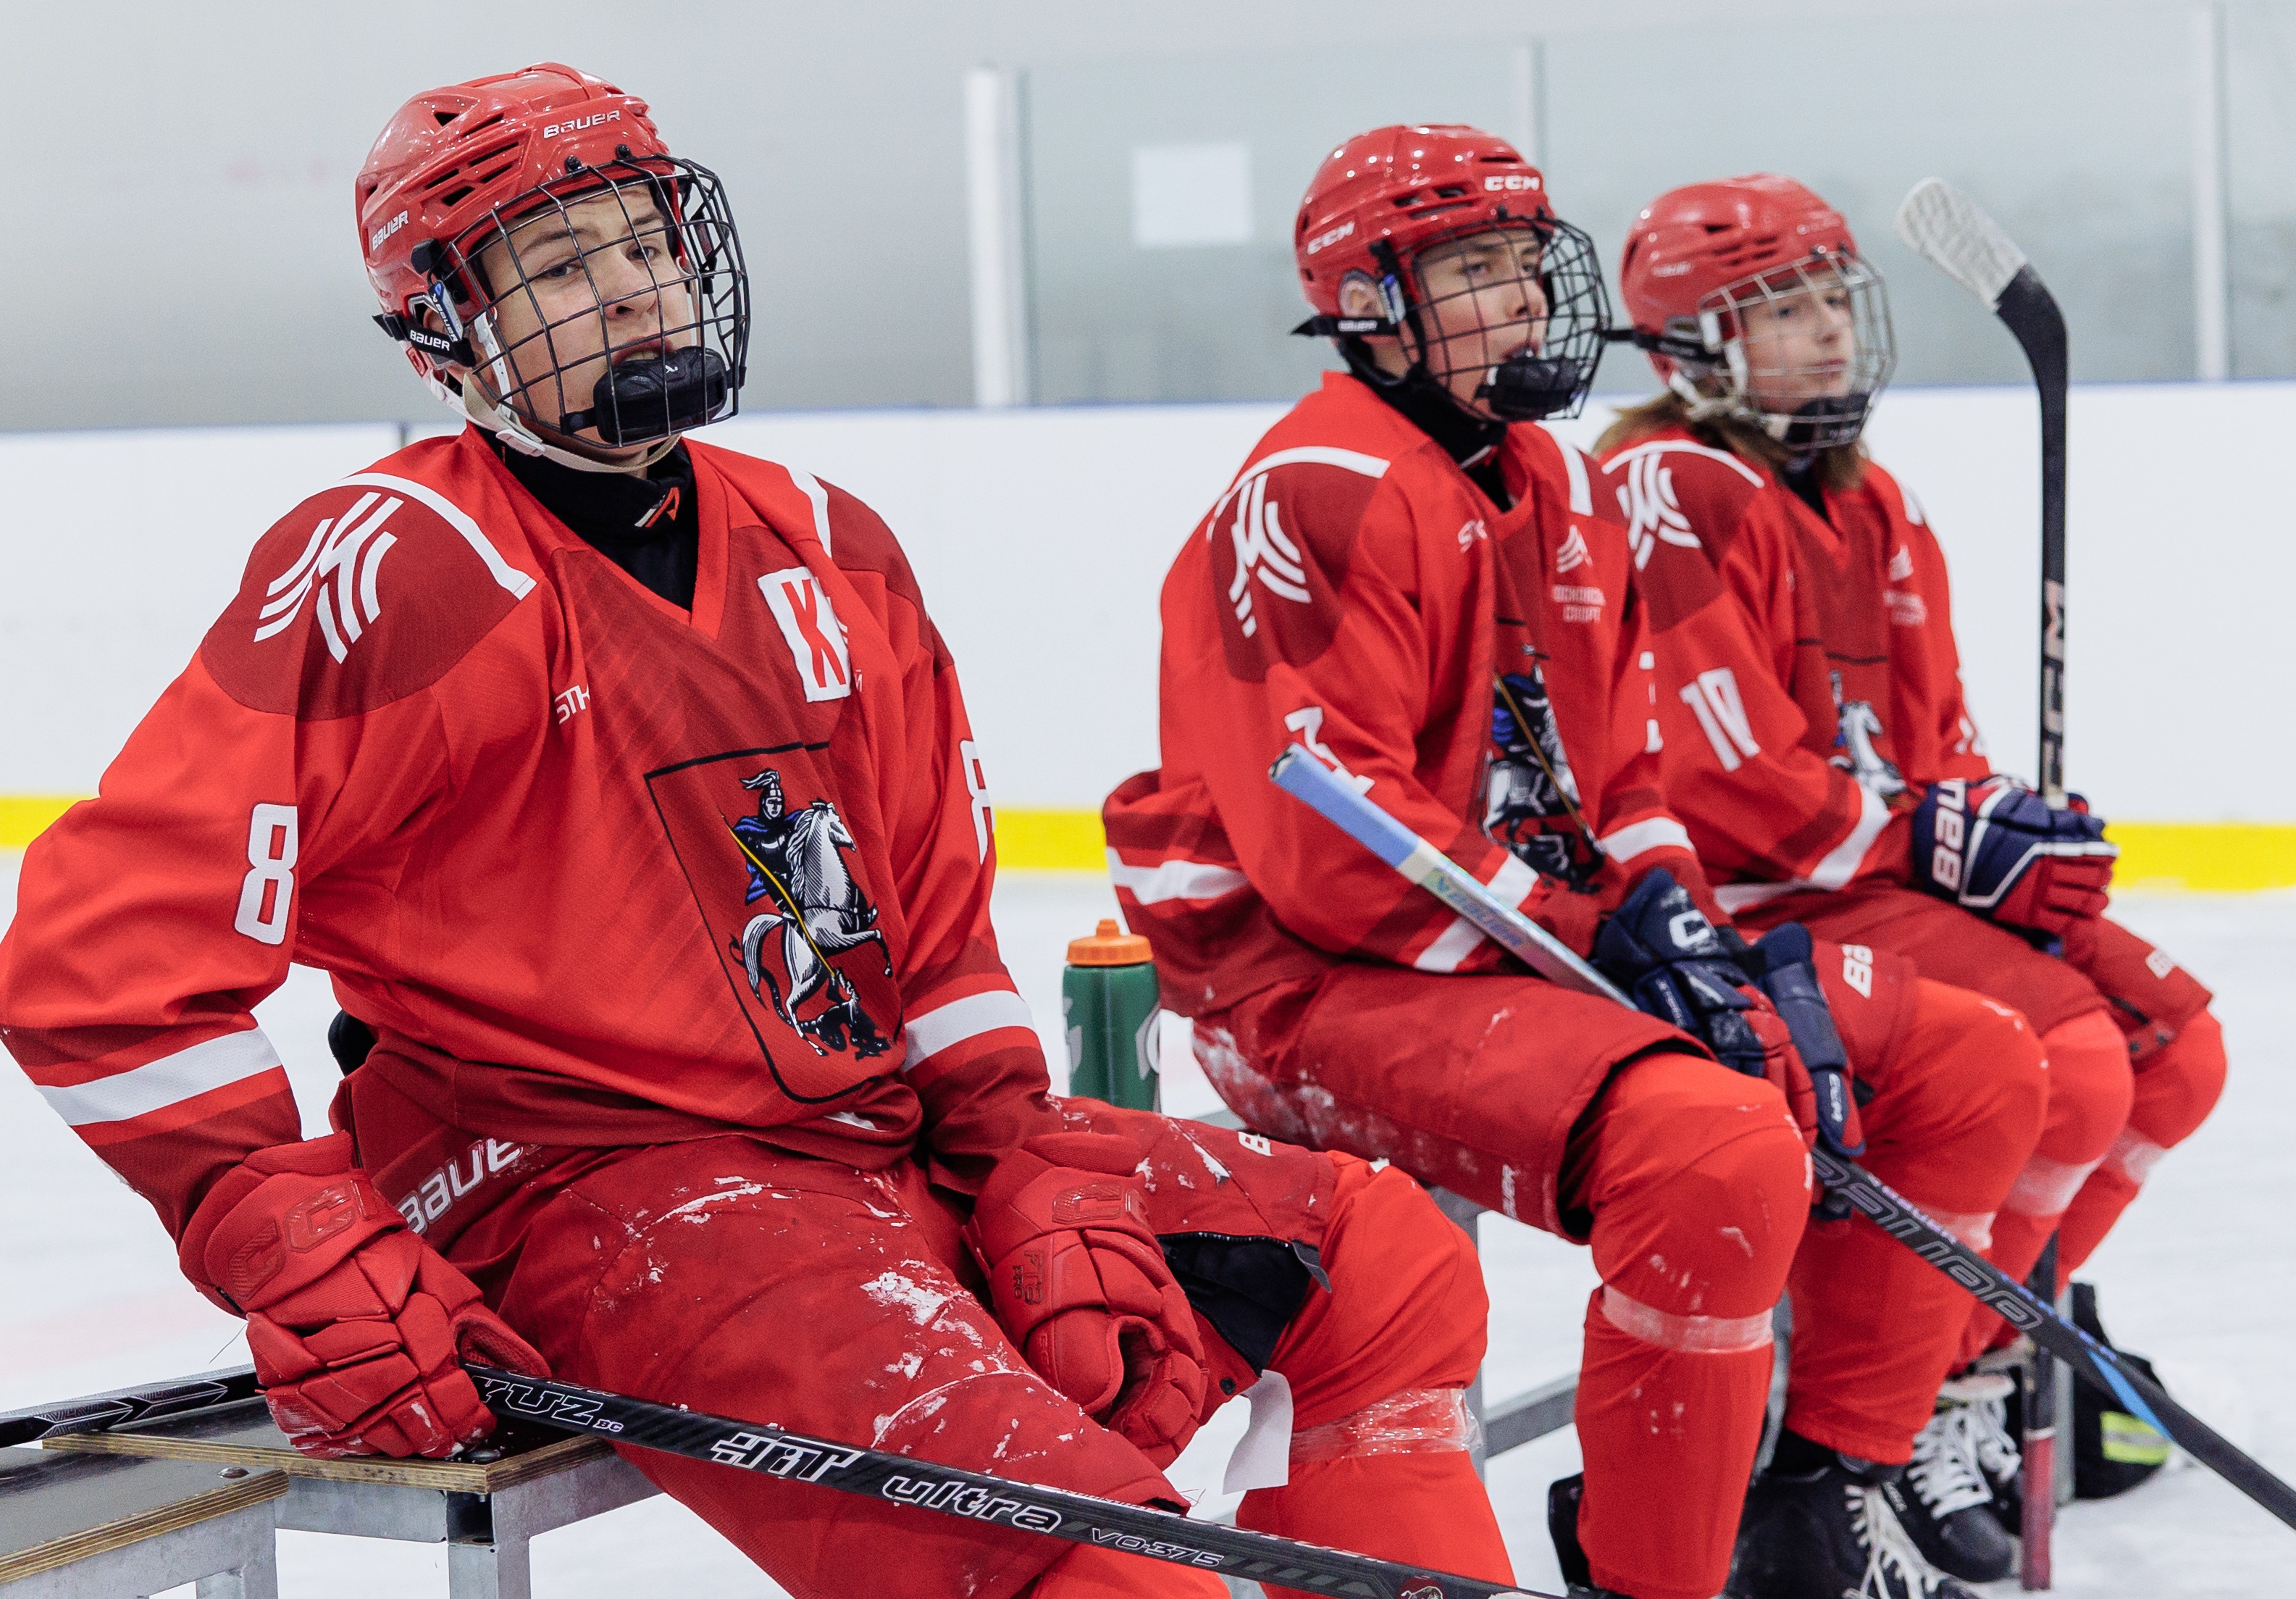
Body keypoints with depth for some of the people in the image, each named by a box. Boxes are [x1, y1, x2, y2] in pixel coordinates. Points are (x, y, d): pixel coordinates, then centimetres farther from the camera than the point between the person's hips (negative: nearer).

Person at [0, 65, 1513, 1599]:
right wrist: (311, 1263, -20)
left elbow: (938, 920, 15)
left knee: (1381, 1256, 5)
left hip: (880, 1129, 8)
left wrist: (1047, 1189, 2)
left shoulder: (825, 548, 11)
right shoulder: (394, 572, -11)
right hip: (573, 1187, -8)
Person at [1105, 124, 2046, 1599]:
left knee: (1974, 1071, 7)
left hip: (1556, 949, 10)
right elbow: (1324, 841, -22)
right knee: (1720, 1151, -34)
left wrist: (1684, 931, -5)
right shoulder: (1319, 496, -15)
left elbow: (1623, 783, 15)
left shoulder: (1563, 492, 15)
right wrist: (1597, 938, -21)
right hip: (1319, 988, -10)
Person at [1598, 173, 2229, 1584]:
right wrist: (1937, 839, -17)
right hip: (1752, 904, -10)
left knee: (2178, 1050, 1)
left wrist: (2005, 826, -4)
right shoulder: (1678, 492, -14)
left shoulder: (1872, 501, 16)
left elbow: (1934, 729, 17)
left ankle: (2001, 1326, 12)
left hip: (1894, 875, 10)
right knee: (2067, 1069, -24)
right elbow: (1727, 775, -21)